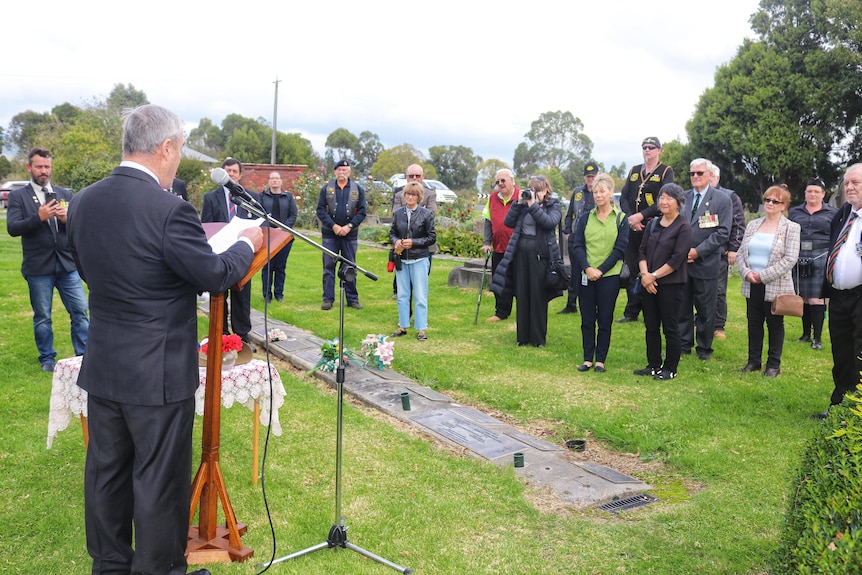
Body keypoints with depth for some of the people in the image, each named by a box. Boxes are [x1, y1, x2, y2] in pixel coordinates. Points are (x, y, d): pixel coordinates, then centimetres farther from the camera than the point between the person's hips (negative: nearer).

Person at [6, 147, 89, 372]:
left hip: (67, 264, 2)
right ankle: (47, 359, 22)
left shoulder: (65, 194, 10)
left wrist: (67, 219, -15)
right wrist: (39, 217, -23)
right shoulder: (18, 196, 1)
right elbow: (12, 228, -10)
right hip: (38, 267, -2)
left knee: (80, 311, 3)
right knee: (42, 317, 8)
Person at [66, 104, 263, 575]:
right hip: (158, 373, -7)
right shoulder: (169, 210, -22)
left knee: (106, 470, 20)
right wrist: (247, 243, 4)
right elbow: (216, 275, -14)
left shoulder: (83, 202, 0)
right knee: (159, 479, 8)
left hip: (102, 367, 7)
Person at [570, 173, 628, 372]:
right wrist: (587, 268, -13)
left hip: (609, 276, -2)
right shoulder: (585, 218, 7)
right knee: (587, 319, 6)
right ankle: (588, 358, 15)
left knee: (605, 320, 4)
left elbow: (620, 249, -4)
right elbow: (577, 245, 2)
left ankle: (600, 360, 13)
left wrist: (600, 270, -12)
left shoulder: (621, 219, 1)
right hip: (586, 275, 2)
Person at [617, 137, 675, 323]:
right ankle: (631, 312, 17)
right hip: (633, 229, 5)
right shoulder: (634, 171, 15)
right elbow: (623, 198, 8)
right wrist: (631, 218, -8)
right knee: (631, 269, 8)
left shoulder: (666, 172, 0)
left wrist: (641, 215, -16)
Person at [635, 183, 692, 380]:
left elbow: (677, 259, -14)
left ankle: (670, 369, 13)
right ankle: (654, 365, 22)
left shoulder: (683, 227, -7)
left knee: (670, 328, 2)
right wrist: (644, 274, -7)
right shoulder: (653, 224, 11)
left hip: (671, 284, -6)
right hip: (649, 283, 6)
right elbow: (643, 250, 8)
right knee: (651, 327, 11)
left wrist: (654, 276, -14)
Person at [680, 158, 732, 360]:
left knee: (705, 309, 6)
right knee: (682, 306, 8)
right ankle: (684, 344, 21)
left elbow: (722, 232, -8)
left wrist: (698, 251, -14)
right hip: (681, 261, 3)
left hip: (706, 263, -3)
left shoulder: (722, 200, -2)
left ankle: (704, 348, 19)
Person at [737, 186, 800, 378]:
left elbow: (790, 259, -12)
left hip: (775, 285, -4)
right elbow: (741, 253, 9)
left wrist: (763, 275, -16)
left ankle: (773, 364, 16)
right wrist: (746, 273, -9)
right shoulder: (752, 225, 10)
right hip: (752, 285, 4)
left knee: (775, 324, 6)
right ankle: (753, 361, 21)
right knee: (754, 323, 10)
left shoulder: (791, 228, -4)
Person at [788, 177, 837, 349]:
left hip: (821, 259, -2)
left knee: (816, 298, -6)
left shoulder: (832, 213, 7)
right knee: (803, 298, 6)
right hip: (799, 259, 3)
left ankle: (817, 338, 0)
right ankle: (806, 334, 17)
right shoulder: (795, 212, 13)